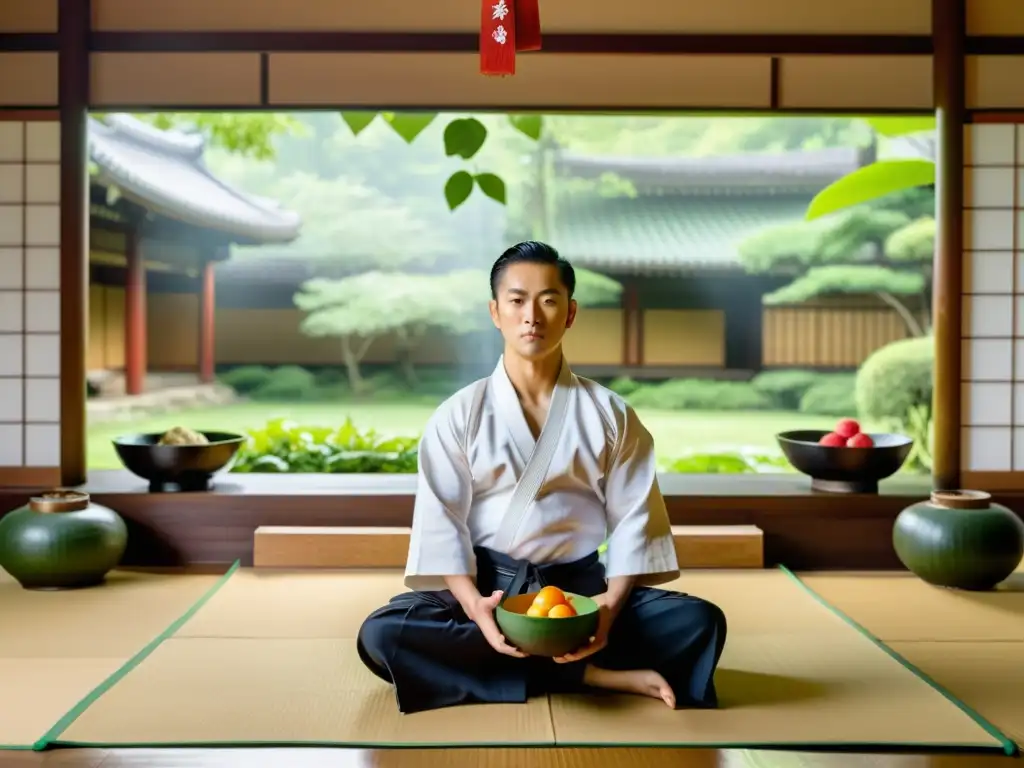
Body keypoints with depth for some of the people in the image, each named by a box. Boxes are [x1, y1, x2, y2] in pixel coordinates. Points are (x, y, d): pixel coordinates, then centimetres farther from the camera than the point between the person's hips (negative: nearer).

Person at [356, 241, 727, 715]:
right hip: (487, 586, 1)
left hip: (581, 587, -1)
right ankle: (589, 673, -23)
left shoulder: (611, 414, 3)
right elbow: (442, 522, -6)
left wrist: (611, 604, -20)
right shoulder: (458, 416, 1)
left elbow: (633, 519, -2)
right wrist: (473, 604, -24)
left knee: (700, 622, -23)